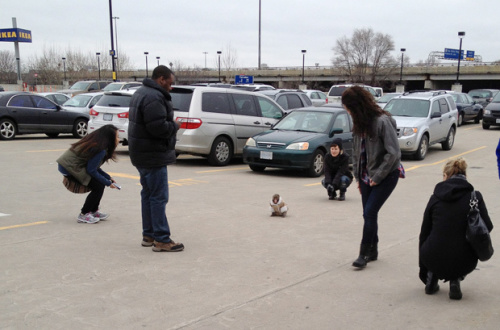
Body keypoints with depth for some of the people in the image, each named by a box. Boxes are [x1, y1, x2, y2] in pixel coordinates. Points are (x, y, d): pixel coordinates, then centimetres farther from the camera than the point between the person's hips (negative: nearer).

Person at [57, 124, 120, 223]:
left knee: (100, 182, 11)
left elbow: (93, 166, 15)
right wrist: (108, 183, -7)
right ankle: (83, 215, 2)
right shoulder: (100, 150, -19)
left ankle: (94, 211, 22)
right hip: (69, 167, -10)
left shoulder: (95, 142, 10)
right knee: (98, 187, -8)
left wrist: (108, 177, 13)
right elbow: (91, 170, -17)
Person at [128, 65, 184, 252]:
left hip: (142, 154, 11)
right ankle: (161, 240, -3)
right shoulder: (153, 97, -20)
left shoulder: (141, 93, 16)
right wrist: (175, 126, -9)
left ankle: (148, 235, 25)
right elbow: (159, 127, -27)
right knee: (159, 197, -7)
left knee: (148, 195, 16)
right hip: (152, 156, -11)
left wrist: (171, 125, 8)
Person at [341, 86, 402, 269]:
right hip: (367, 176, 7)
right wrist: (358, 175, 8)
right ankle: (373, 250, 25)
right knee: (369, 214, 10)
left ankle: (364, 253, -1)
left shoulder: (382, 121, -20)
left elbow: (393, 152, -22)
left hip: (386, 175, -7)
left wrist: (378, 177, -17)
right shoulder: (360, 123, 4)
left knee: (369, 213, -11)